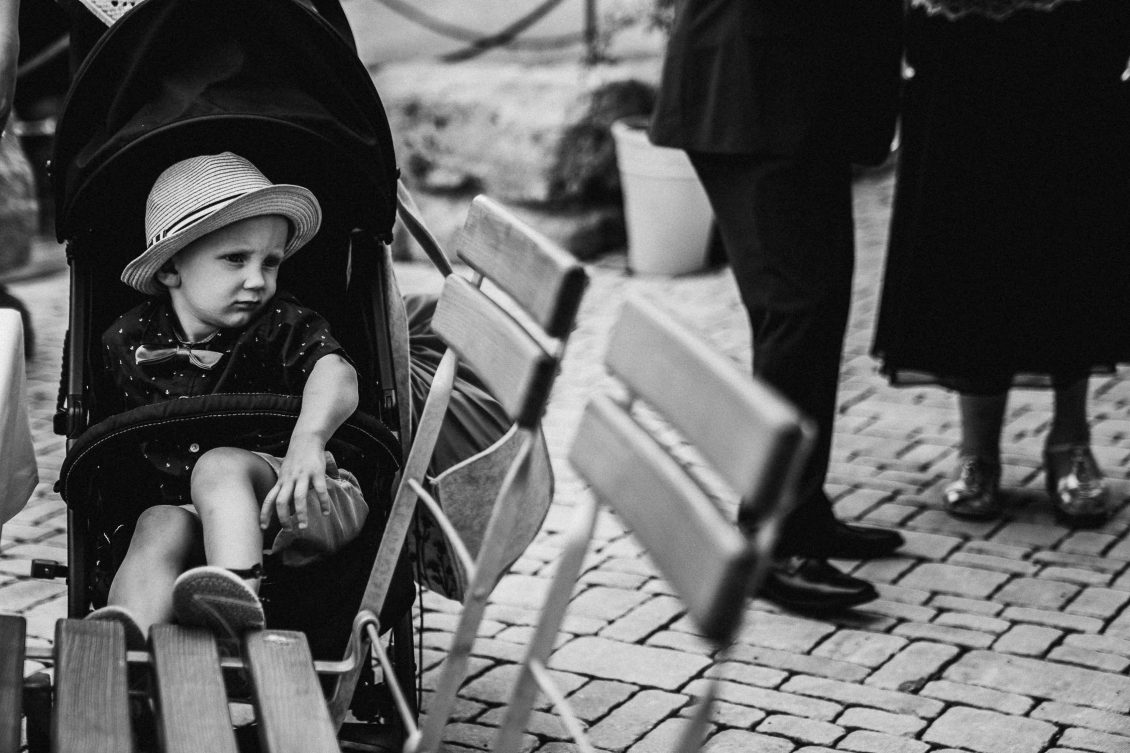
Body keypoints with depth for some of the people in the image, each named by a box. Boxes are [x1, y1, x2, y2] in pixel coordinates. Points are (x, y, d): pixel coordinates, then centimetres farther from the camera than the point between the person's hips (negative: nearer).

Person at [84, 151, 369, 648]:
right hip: (192, 510, 3)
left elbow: (335, 373, -22)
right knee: (159, 525, -29)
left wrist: (307, 438, -43)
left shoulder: (281, 326, -1)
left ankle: (238, 595, -57)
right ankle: (123, 634, -55)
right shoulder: (127, 341, 7)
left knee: (219, 465, -31)